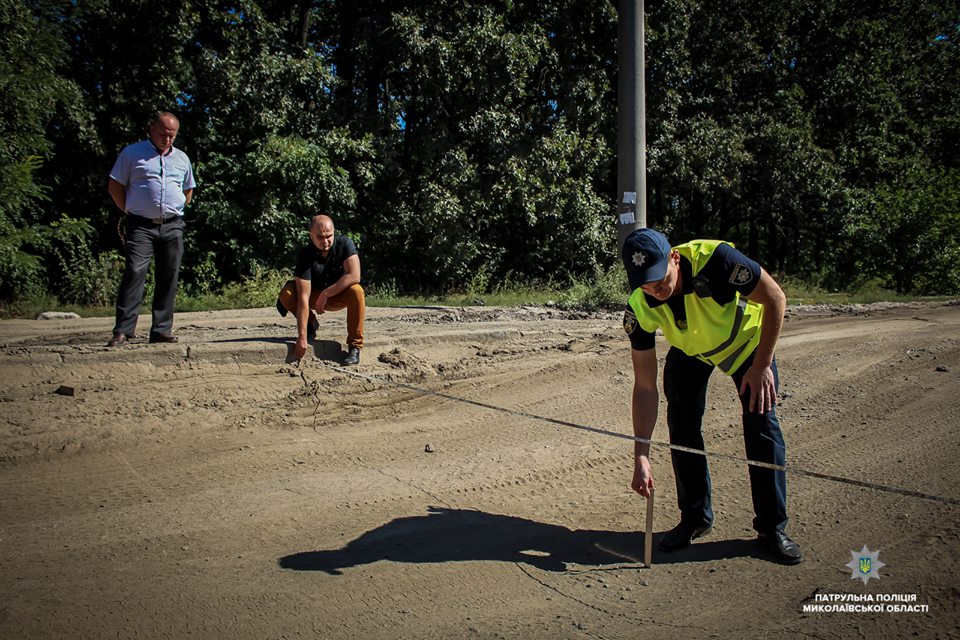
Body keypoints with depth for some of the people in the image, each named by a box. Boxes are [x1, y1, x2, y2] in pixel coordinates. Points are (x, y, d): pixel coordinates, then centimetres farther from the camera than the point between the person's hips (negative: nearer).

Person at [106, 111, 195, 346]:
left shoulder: (182, 159, 16)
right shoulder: (132, 153, 5)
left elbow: (188, 190, 28)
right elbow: (115, 186, 6)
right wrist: (130, 212, 2)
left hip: (172, 227, 4)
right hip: (141, 225, -4)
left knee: (168, 278, 3)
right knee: (134, 272, -14)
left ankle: (162, 329, 9)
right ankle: (123, 330, -13)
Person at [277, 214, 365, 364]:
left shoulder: (344, 243, -21)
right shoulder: (305, 255, -24)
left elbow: (354, 276, -30)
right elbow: (304, 297, -31)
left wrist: (325, 294, -29)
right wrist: (302, 337, -36)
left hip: (340, 294, 0)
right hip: (315, 294, 1)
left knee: (356, 292, -34)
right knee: (286, 294, -26)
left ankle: (355, 346, -25)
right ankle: (311, 323, 4)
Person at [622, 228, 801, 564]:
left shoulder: (715, 259, -42)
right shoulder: (640, 309, -30)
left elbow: (775, 299, -25)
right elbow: (645, 387, -25)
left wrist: (761, 366, -25)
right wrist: (641, 456, -28)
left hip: (746, 339, -2)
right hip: (689, 350, 2)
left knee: (762, 423, -9)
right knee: (681, 426, -6)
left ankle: (773, 527, 6)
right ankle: (695, 518, 13)